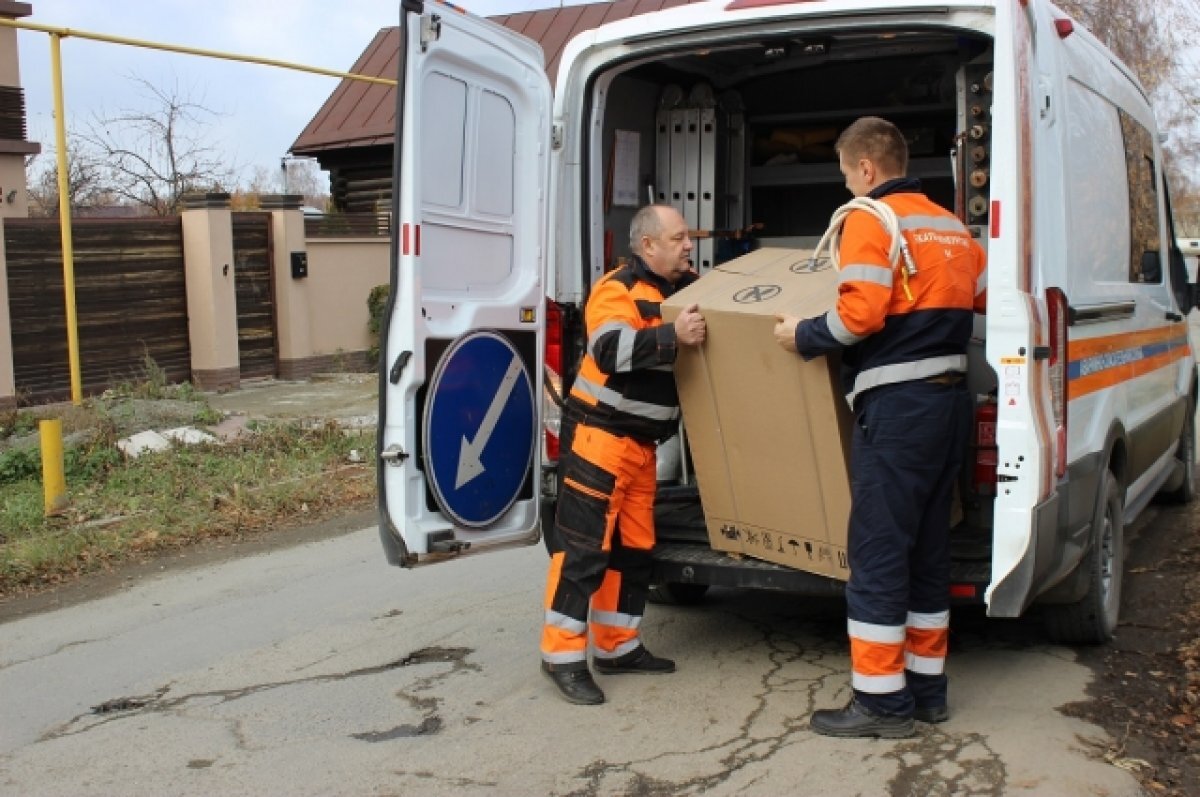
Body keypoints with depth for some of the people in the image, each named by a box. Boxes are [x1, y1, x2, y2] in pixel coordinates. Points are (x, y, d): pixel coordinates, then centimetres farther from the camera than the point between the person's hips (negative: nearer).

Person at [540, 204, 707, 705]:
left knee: (634, 546, 13)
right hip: (598, 434, -9)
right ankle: (562, 655, 0)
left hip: (642, 441, 9)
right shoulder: (617, 289, -14)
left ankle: (617, 646, 25)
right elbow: (611, 349, -30)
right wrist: (672, 335, -38)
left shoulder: (688, 288, 11)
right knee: (582, 545, -7)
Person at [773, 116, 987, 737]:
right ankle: (926, 686, 23)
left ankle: (881, 700, 3)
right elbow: (985, 297, 21)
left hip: (897, 405, -9)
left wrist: (803, 336, -5)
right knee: (928, 545, 14)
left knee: (877, 550, -2)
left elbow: (861, 311, -19)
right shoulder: (950, 225, 17)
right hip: (950, 398, 9)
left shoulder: (869, 219, -7)